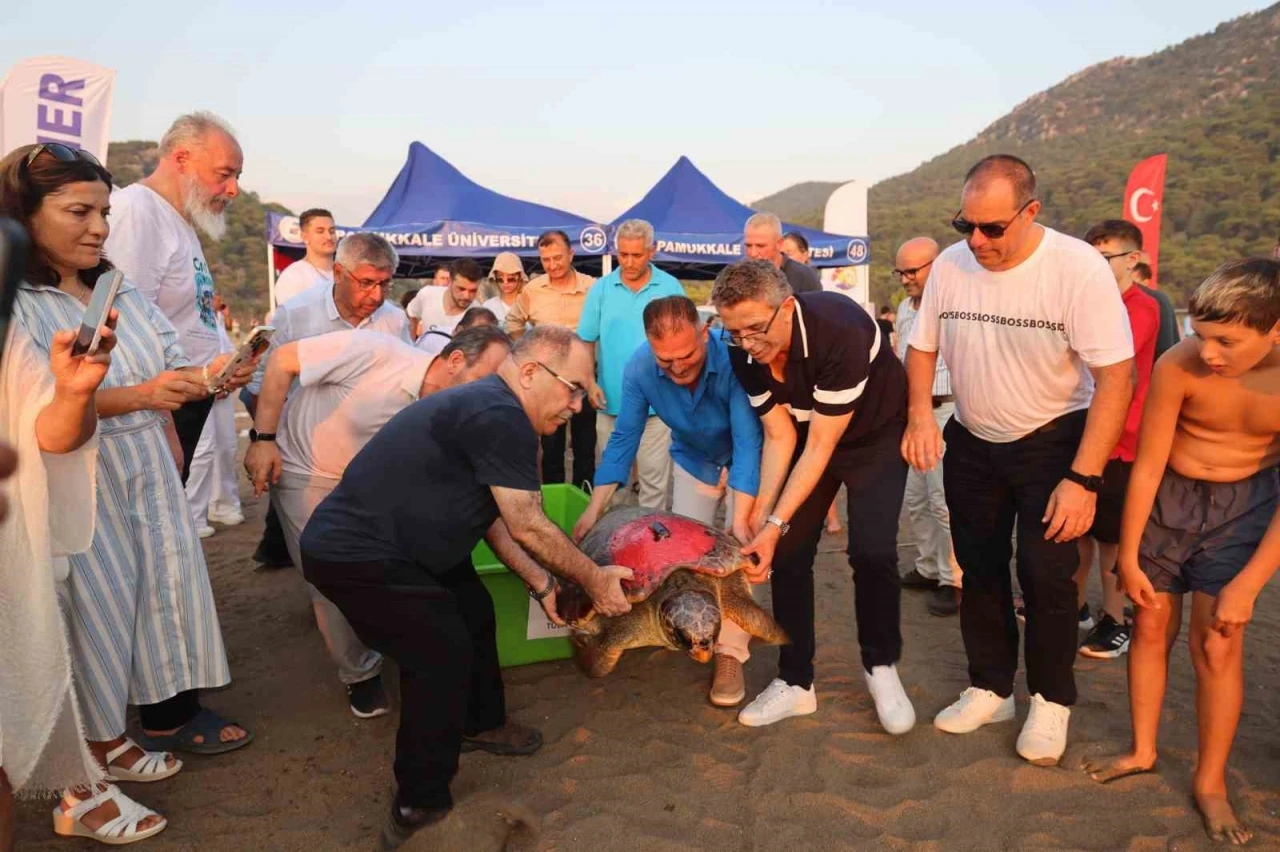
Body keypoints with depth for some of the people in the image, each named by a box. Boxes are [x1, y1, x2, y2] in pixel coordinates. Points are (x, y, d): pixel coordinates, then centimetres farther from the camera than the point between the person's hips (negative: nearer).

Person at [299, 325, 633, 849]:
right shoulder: (500, 416, -23)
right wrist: (595, 580, -7)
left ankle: (478, 723, 41)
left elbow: (493, 518, 12)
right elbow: (528, 528, -20)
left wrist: (542, 584, 11)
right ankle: (420, 807, 10)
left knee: (474, 616, 20)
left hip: (396, 543, 11)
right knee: (444, 657, -6)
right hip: (357, 556, -11)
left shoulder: (486, 409, 10)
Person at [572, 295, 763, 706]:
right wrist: (594, 509, -25)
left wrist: (740, 520, -43)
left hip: (745, 456, -3)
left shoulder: (733, 355, -39)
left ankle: (730, 652, -4)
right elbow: (623, 439, -19)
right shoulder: (639, 368, -28)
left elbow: (748, 441, -38)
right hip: (693, 459, 3)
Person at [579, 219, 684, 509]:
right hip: (611, 401, 2)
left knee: (654, 476, 4)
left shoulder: (670, 287, -1)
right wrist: (589, 382, -7)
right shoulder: (601, 288, 2)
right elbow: (585, 341, 4)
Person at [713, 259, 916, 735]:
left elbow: (821, 446, -31)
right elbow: (780, 435, -10)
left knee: (872, 551, -17)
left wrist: (776, 523, -32)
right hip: (810, 434, 5)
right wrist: (761, 511, -20)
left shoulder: (841, 331, -37)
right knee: (789, 553, -4)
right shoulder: (744, 355, -19)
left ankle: (881, 667, 8)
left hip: (877, 433, -4)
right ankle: (795, 682, 10)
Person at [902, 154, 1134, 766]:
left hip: (1052, 442, -4)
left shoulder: (1078, 268, -22)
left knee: (1045, 575, -5)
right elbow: (923, 347, 5)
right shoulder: (950, 264, -9)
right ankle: (990, 689, 30)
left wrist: (1083, 479, -27)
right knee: (979, 570, 12)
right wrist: (920, 412, -13)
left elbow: (1116, 376, -23)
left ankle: (1051, 702, 20)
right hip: (971, 441, 4)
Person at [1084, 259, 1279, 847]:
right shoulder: (1178, 367, -25)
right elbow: (1147, 465, -14)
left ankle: (1211, 782, 17)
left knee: (1217, 644, -1)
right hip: (1167, 497, 1)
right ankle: (1143, 751, 28)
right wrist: (1128, 557, -7)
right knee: (1151, 628, 8)